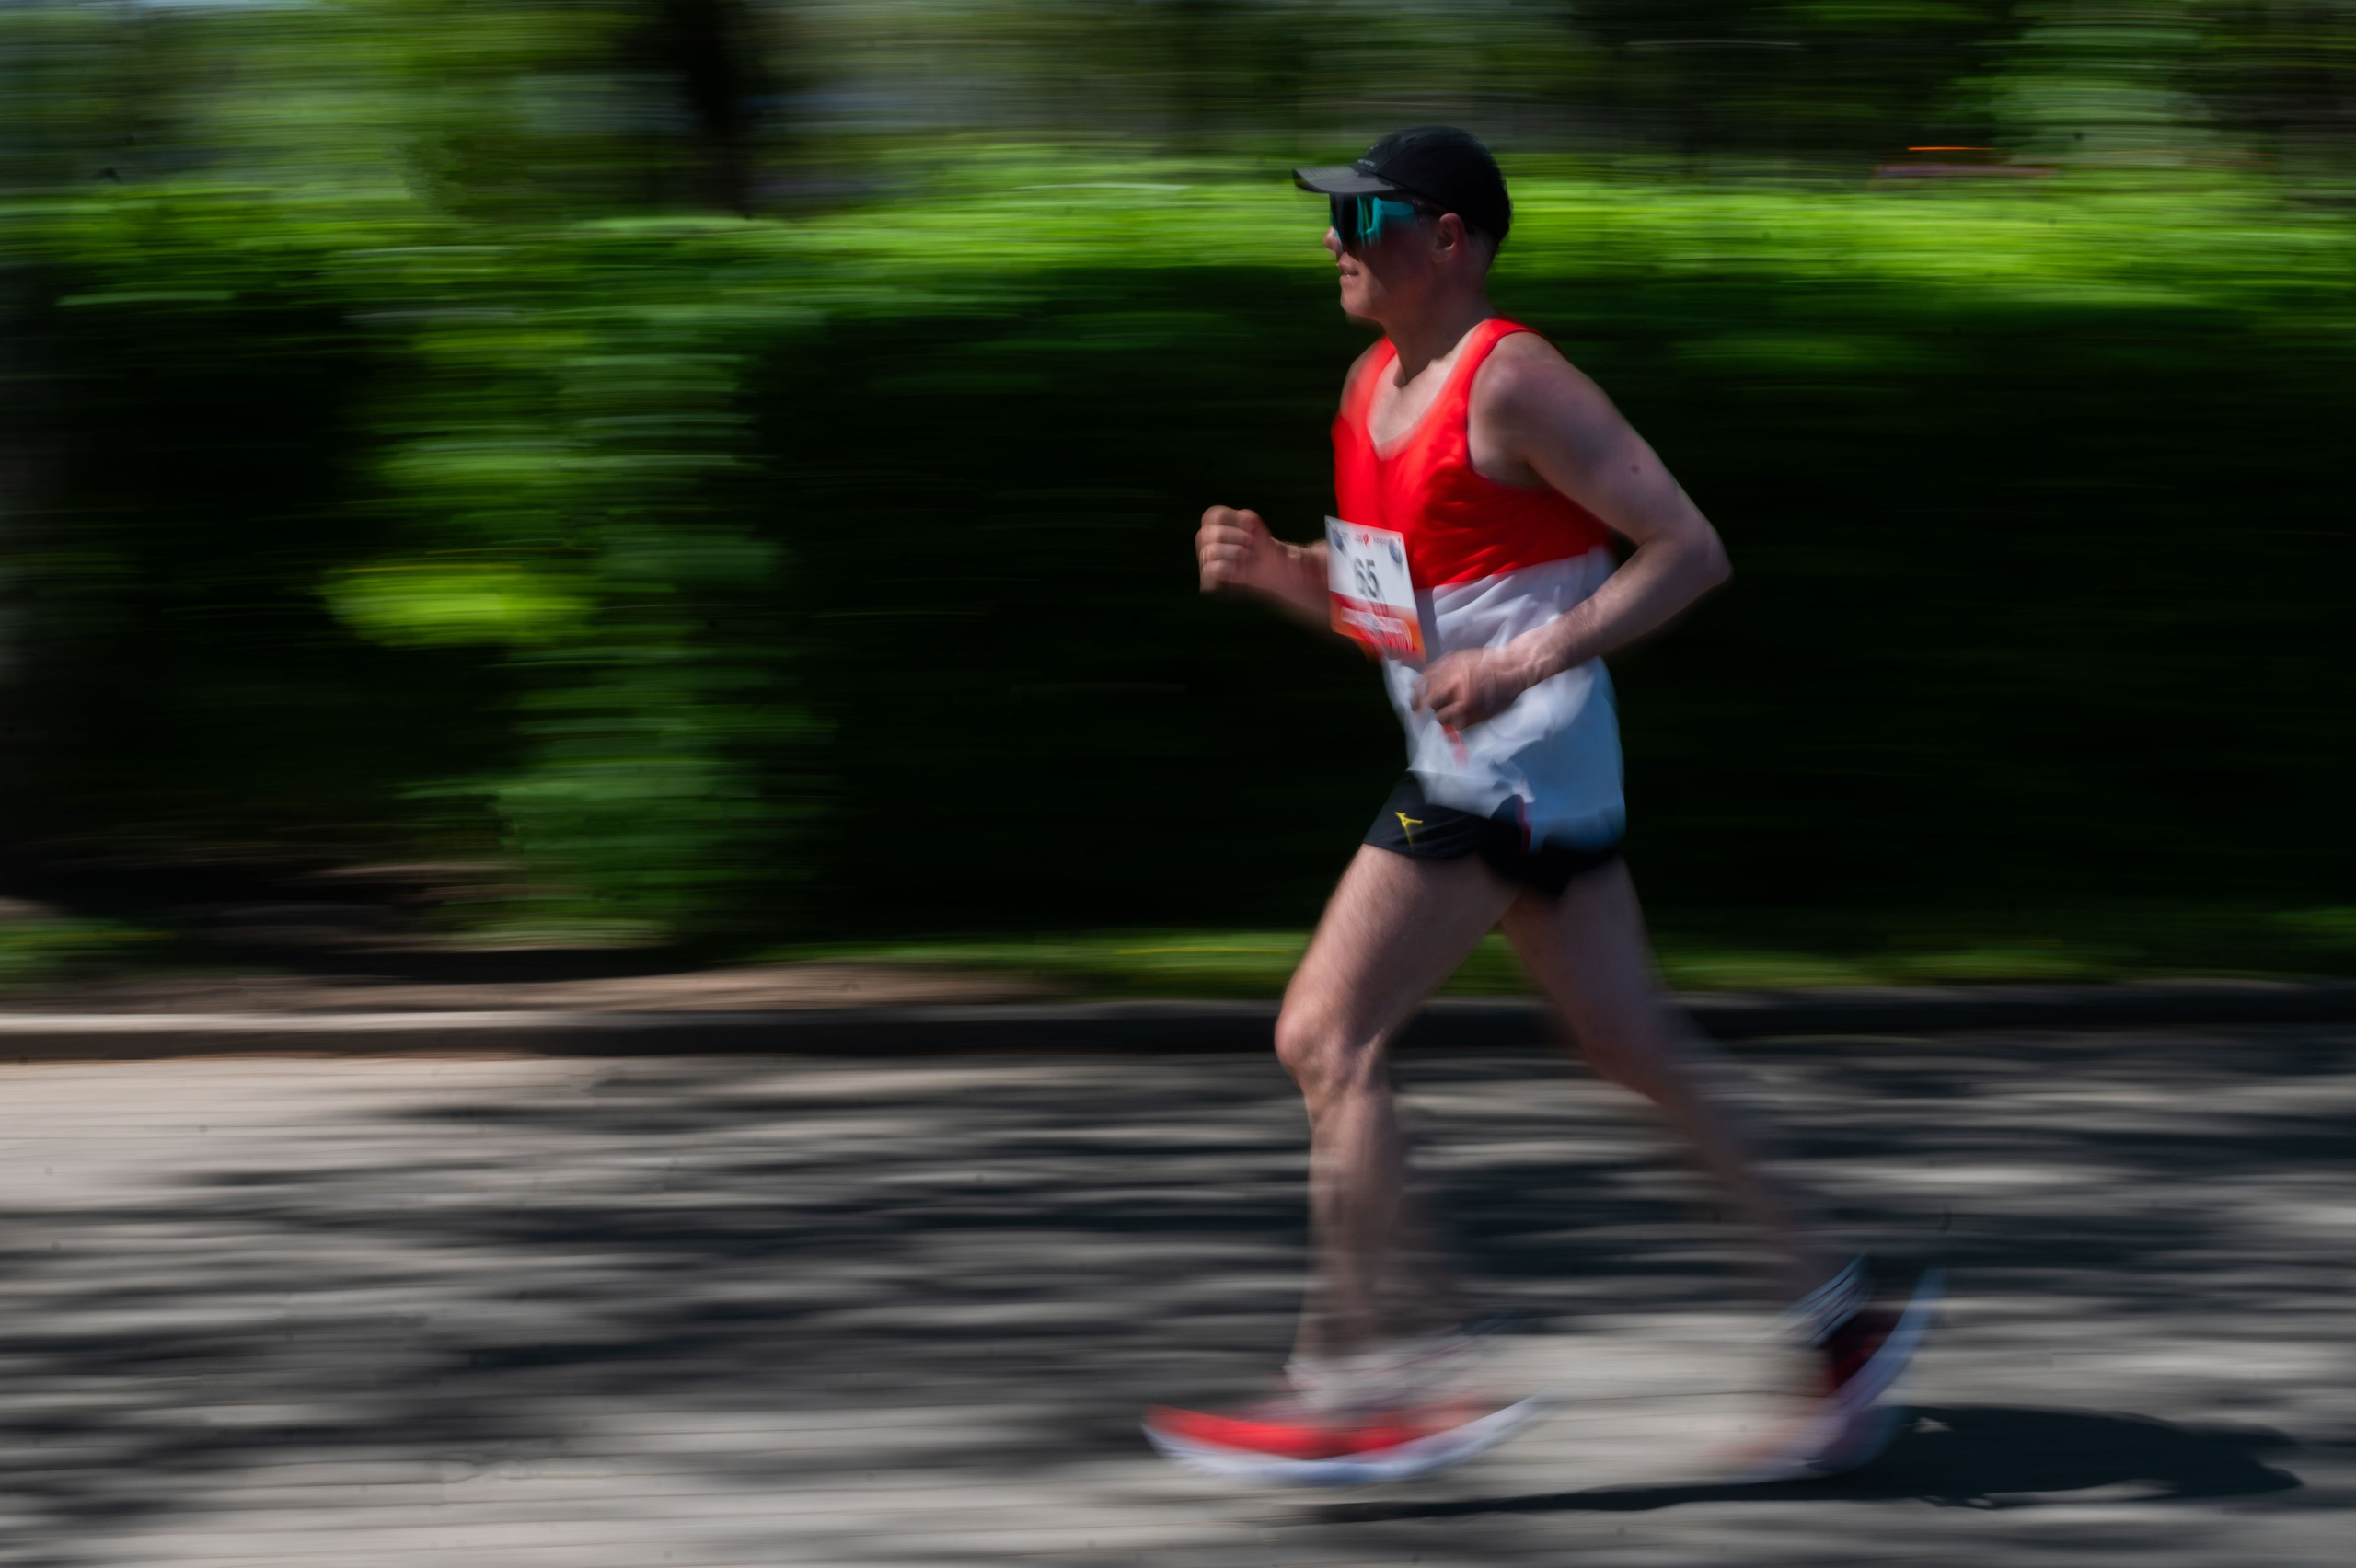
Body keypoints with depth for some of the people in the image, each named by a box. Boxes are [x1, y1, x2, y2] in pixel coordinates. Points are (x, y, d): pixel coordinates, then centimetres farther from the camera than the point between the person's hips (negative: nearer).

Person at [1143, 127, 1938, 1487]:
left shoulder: (1513, 384, -16)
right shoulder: (1376, 385, 13)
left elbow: (1691, 550, -18)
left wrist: (1521, 663, -25)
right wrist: (1276, 571, 2)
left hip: (1513, 761, -10)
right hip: (1470, 763, 10)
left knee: (1329, 1039, -10)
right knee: (1636, 1044, 13)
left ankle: (1370, 1384, -8)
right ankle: (1845, 1311, 19)